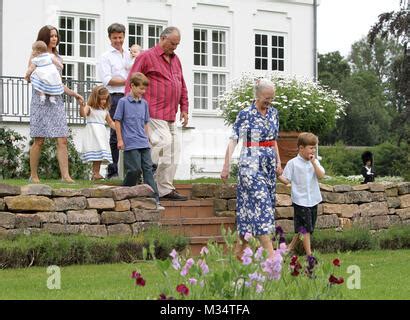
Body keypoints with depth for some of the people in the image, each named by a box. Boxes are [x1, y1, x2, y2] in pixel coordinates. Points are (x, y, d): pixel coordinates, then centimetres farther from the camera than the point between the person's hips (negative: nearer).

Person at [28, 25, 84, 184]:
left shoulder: (58, 58, 19)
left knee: (62, 140, -6)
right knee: (39, 140, -4)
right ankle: (34, 175, 6)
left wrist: (73, 94, 19)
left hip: (56, 100, 5)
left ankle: (65, 175, -9)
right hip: (41, 99, -5)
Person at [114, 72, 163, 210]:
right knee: (135, 169, -8)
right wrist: (120, 139, -3)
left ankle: (154, 199, -3)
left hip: (144, 143, 5)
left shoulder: (144, 103, 12)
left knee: (148, 168, 0)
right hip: (130, 143, -5)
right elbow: (117, 121, -1)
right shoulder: (123, 102, -3)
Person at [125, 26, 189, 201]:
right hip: (154, 113, -8)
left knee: (173, 150, 4)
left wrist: (184, 108, 18)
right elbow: (131, 83, -5)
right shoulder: (147, 57, -2)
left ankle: (166, 190, 8)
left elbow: (182, 87, 26)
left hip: (170, 115, 8)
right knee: (164, 144, -19)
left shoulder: (175, 59, 20)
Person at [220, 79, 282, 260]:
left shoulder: (273, 113, 10)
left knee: (250, 204, 9)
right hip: (251, 163, -6)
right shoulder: (245, 114, -8)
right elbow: (233, 140, -10)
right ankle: (270, 253, -16)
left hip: (269, 164, 6)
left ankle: (239, 248, 16)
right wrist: (226, 167, -14)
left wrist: (278, 162, 16)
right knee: (261, 203, -12)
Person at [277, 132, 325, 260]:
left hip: (313, 200, 5)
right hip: (300, 201, -5)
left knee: (304, 229, 12)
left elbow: (321, 175, -8)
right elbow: (286, 180, -5)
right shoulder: (293, 163, -5)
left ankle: (290, 248, 26)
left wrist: (313, 162, -13)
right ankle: (309, 255, -1)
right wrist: (277, 175, -23)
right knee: (305, 228, -5)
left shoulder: (315, 162, 7)